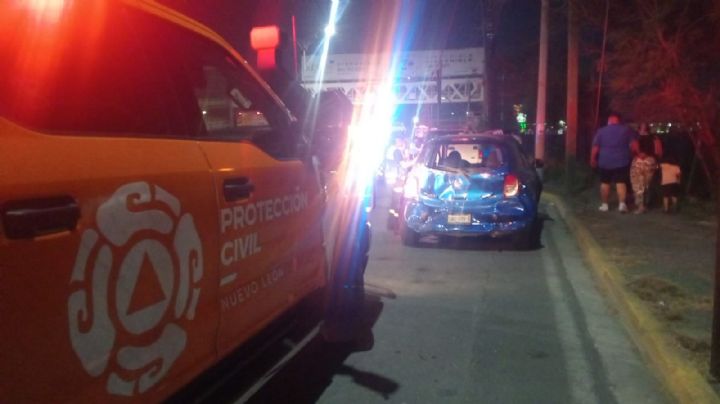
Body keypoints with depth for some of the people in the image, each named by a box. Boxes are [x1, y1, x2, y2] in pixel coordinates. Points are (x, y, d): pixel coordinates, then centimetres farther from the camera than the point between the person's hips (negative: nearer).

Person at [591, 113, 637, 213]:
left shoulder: (601, 131, 1)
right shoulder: (627, 130, 2)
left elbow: (595, 147, 0)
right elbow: (633, 145, -4)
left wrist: (593, 160, 8)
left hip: (605, 161, 0)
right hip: (621, 161, 0)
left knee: (605, 183, 9)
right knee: (621, 182, 0)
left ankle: (604, 205, 12)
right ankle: (622, 204, -10)